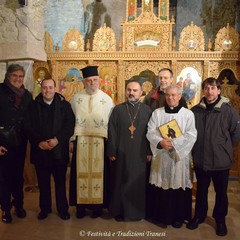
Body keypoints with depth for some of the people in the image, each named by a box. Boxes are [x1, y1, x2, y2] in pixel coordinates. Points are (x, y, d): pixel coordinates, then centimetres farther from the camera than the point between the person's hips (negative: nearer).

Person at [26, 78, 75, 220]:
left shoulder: (64, 105, 0)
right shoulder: (34, 106, 4)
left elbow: (70, 126, -6)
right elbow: (30, 128, 0)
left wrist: (57, 139, -17)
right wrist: (39, 142, -14)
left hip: (59, 150, -1)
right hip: (40, 150, 1)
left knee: (60, 182, 9)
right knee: (43, 182, 13)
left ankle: (63, 209, 24)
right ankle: (45, 208, 30)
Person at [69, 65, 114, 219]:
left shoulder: (107, 99, 2)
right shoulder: (76, 98, 5)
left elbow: (112, 122, 1)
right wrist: (72, 140, 0)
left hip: (100, 142, -1)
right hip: (80, 141, 1)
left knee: (99, 173, 5)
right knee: (81, 173, 6)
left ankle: (98, 205, 19)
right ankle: (81, 205, 18)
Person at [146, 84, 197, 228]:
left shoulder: (188, 114, 1)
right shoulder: (157, 113, 6)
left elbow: (191, 135, -7)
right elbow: (150, 132, -1)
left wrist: (174, 143, -17)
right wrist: (161, 142, -19)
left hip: (180, 156, -1)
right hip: (160, 156, 2)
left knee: (178, 185, 5)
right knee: (161, 185, 8)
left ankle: (179, 217, 22)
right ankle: (161, 215, 25)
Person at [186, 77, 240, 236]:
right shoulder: (195, 111, -5)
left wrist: (224, 148, 3)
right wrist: (196, 147, 7)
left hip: (221, 160, -2)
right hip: (200, 159, 2)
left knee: (221, 192, 15)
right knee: (201, 190, 19)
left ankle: (220, 220, 35)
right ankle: (199, 215, 38)